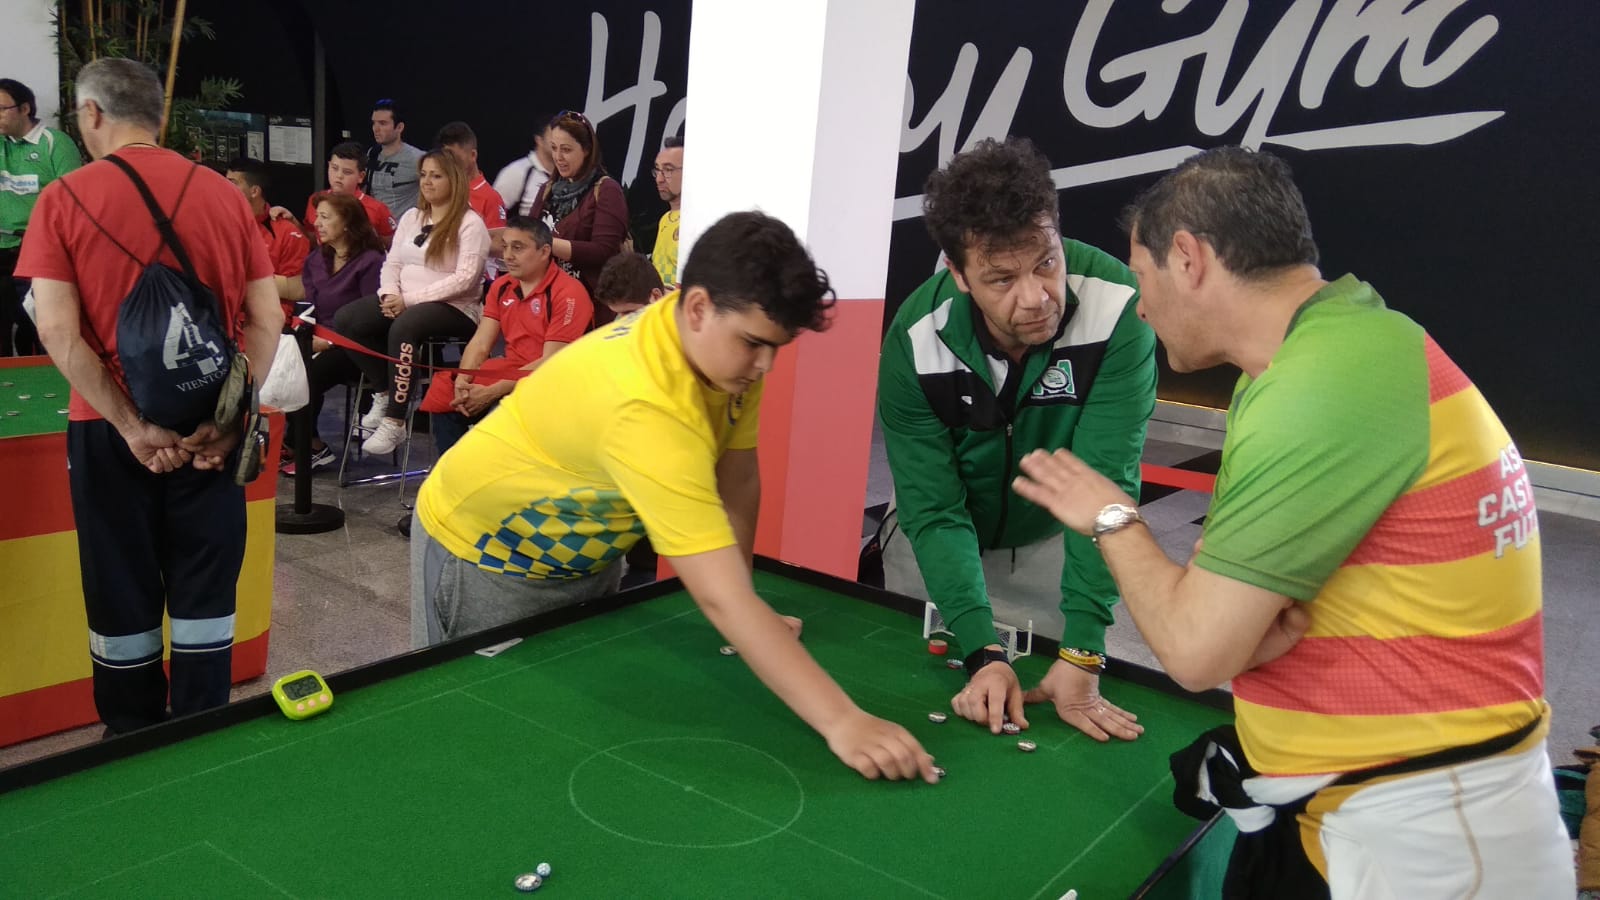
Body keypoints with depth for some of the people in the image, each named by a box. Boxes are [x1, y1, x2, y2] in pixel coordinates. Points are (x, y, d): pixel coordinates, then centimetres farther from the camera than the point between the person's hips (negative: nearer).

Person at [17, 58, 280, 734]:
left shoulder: (64, 199, -5)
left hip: (108, 430, -2)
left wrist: (129, 424, -12)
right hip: (210, 428, 2)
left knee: (123, 600, 11)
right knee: (204, 596, 12)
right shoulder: (225, 196, 2)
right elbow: (266, 318, -2)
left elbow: (58, 332, -13)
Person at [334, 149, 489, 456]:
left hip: (454, 308, -7)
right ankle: (385, 392, 1)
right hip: (403, 302, 7)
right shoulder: (411, 216, 17)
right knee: (345, 320, -14)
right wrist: (390, 294, -9)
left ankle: (395, 422, -29)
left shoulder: (470, 224, -6)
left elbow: (464, 279, -16)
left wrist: (410, 299, -19)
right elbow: (392, 262, 15)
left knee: (403, 328, -37)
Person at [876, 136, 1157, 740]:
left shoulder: (1117, 311, -34)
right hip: (933, 542, 1)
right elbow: (934, 510, -27)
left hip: (1052, 537, 0)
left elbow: (1106, 484, -34)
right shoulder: (914, 344, -30)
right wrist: (982, 653, -39)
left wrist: (1081, 657, -38)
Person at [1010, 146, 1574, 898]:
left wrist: (1112, 519, -6)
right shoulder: (1341, 339, 7)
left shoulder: (1327, 381, -26)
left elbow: (1195, 650, -23)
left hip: (1426, 834, -9)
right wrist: (1253, 617, -14)